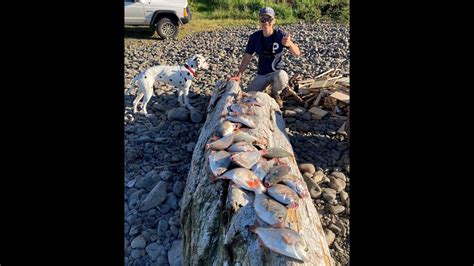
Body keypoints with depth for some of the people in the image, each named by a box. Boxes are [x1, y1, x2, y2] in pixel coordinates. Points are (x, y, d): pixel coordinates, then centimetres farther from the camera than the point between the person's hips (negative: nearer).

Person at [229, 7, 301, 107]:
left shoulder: (280, 35, -14)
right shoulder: (255, 37, -8)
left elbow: (297, 54, -20)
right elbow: (247, 57, -2)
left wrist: (290, 44, -43)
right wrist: (238, 75, -13)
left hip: (276, 72, -2)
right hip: (261, 75, 2)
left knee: (282, 76, -38)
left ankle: (276, 94, -3)